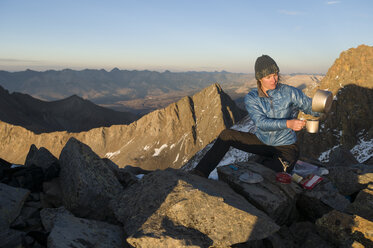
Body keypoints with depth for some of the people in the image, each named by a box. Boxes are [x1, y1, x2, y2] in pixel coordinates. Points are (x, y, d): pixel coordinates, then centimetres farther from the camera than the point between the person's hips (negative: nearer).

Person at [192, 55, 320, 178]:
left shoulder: (289, 92, -12)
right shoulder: (251, 98, -9)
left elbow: (311, 108, -7)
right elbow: (261, 123, -25)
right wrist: (288, 123, -40)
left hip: (286, 149, -3)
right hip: (261, 142, 3)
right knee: (227, 135, -16)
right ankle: (200, 174, -15)